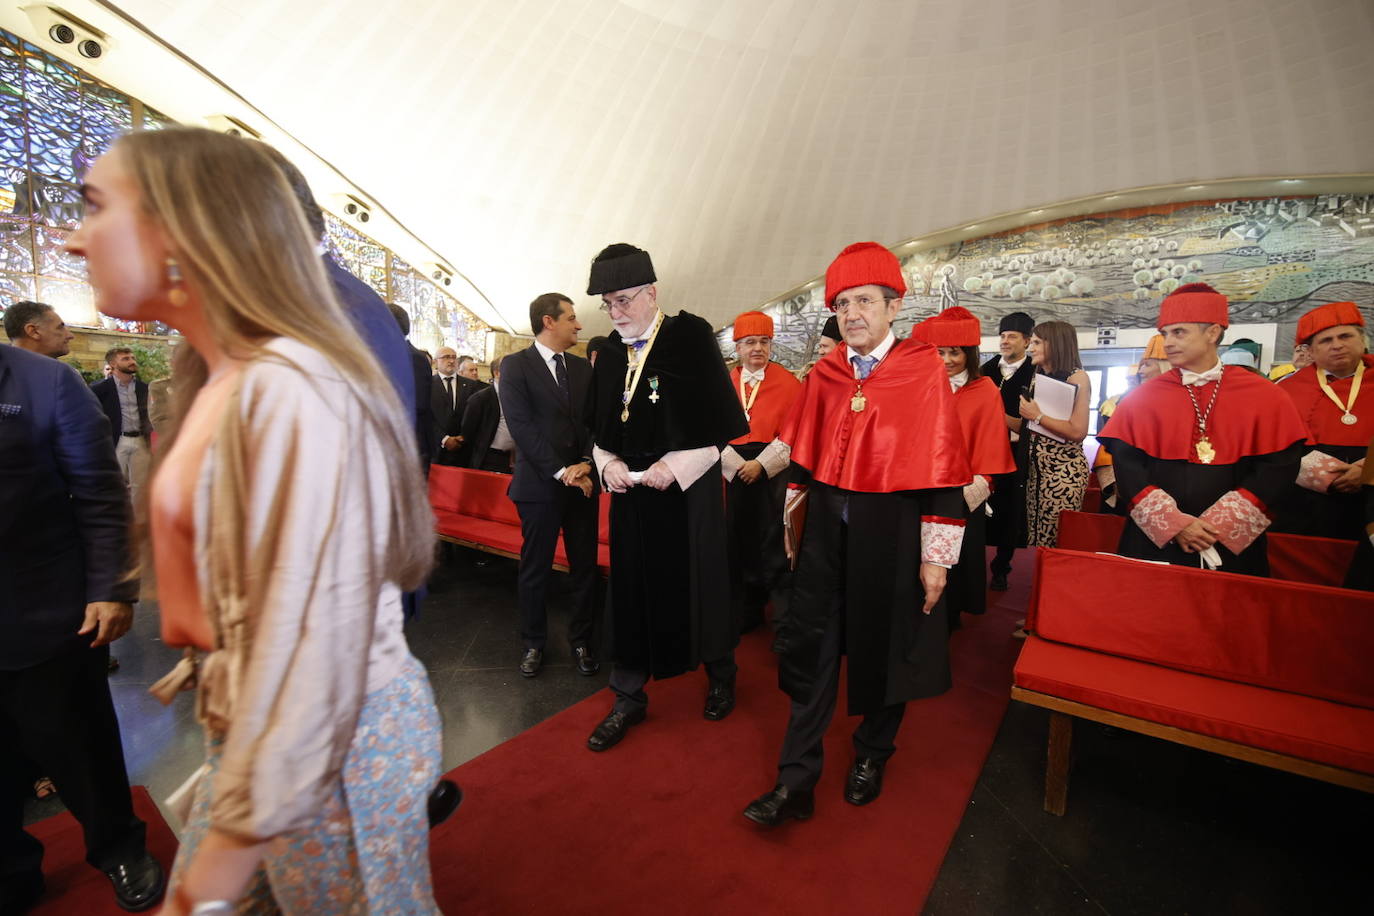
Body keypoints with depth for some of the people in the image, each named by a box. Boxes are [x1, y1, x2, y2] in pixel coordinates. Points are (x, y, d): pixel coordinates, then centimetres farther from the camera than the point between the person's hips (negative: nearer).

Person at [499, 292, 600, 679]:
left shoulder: (583, 367, 12)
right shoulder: (515, 365, -2)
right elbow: (521, 425, -11)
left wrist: (585, 464, -10)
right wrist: (560, 472, -14)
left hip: (583, 481, 4)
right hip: (539, 484, -4)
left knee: (585, 566, 9)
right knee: (535, 569, 8)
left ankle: (581, 641, 25)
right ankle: (533, 643, 27)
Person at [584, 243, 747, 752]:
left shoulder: (691, 337, -8)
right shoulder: (610, 353, 7)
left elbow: (720, 418, -11)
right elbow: (599, 428, 12)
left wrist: (675, 465, -16)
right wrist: (607, 462, -6)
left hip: (688, 486, -4)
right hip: (630, 487, 5)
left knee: (698, 582, 8)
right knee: (631, 589, 9)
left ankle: (720, 676, 35)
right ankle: (629, 697, 26)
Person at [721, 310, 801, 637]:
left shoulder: (788, 383, -1)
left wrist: (761, 464, -14)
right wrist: (736, 464, -9)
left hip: (773, 472, -3)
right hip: (735, 471, 4)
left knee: (774, 545, -2)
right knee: (739, 541, 10)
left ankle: (785, 617, 12)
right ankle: (745, 613, 26)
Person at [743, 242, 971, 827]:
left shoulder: (923, 370, -9)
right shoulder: (823, 375, 4)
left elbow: (942, 468, -10)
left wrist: (936, 555, -10)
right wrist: (790, 517, 11)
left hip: (891, 528, -3)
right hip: (826, 526, 4)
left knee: (884, 651, 14)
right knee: (810, 651, 7)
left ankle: (872, 756, 41)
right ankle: (796, 781, 21)